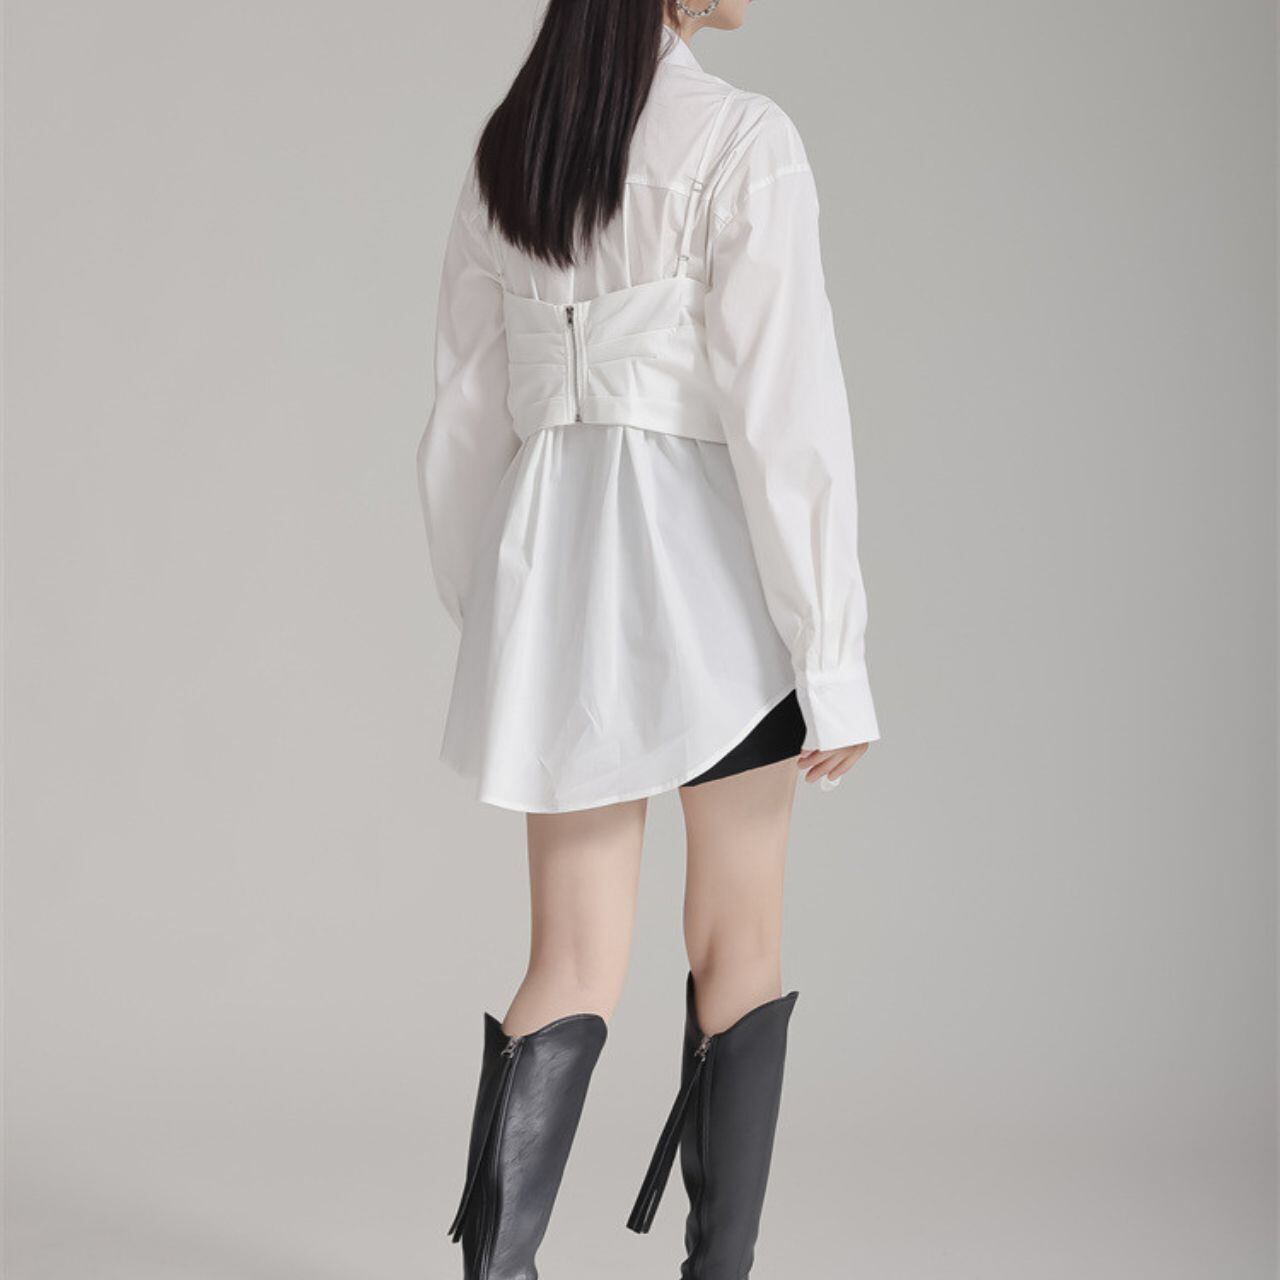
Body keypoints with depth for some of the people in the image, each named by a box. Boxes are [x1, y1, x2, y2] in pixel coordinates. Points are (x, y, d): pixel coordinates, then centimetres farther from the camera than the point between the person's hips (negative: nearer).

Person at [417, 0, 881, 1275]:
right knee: (738, 947, 11)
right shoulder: (742, 142, -11)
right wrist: (833, 654, -11)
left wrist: (490, 617, 19)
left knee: (574, 967, 7)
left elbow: (465, 416, 11)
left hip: (551, 562, 5)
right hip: (710, 561, -5)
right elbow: (786, 409, -15)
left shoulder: (505, 148, 8)